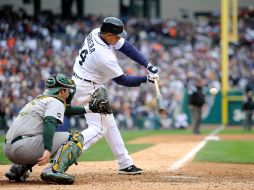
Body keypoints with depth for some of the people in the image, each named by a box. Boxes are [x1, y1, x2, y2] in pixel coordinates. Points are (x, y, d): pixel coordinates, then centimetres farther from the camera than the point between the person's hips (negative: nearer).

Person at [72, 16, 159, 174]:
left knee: (109, 124, 14)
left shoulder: (96, 33, -8)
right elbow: (121, 80, -16)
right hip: (88, 89, -10)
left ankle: (125, 164, 20)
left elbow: (125, 47, -4)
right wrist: (145, 79, -8)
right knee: (98, 129, -10)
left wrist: (148, 66, -11)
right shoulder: (105, 57, -31)